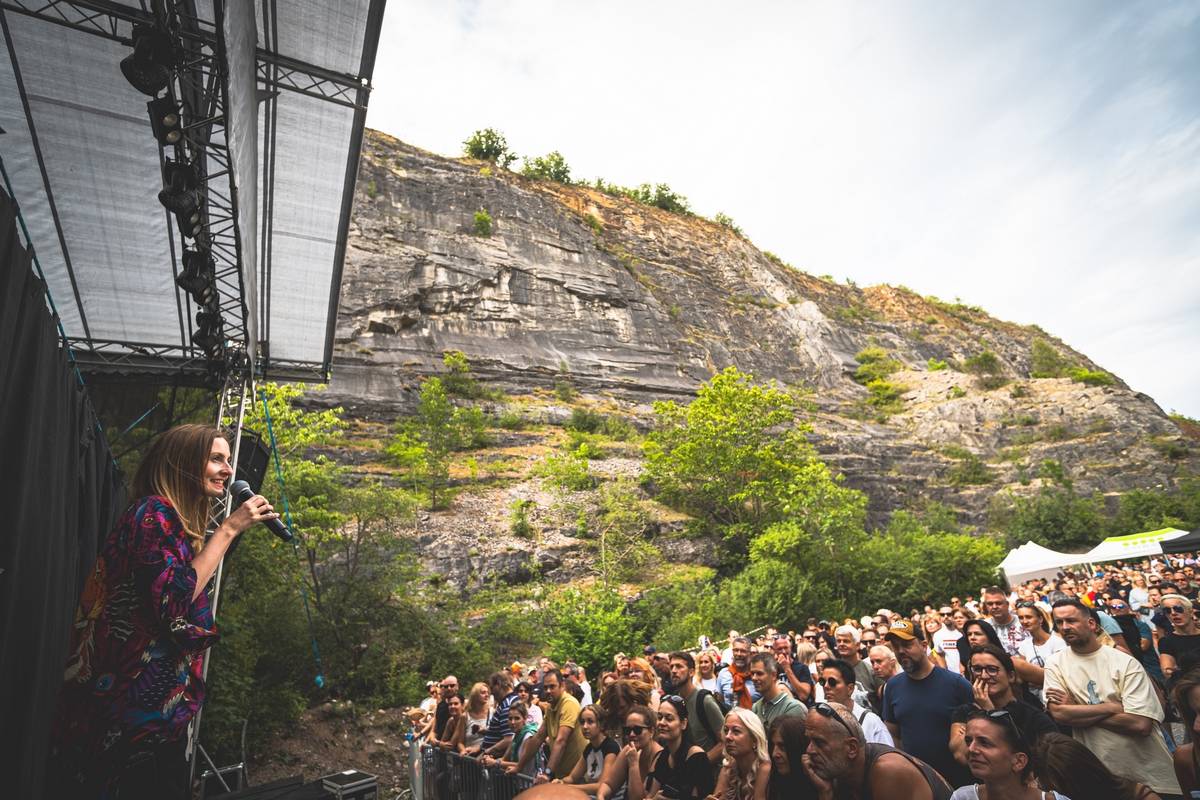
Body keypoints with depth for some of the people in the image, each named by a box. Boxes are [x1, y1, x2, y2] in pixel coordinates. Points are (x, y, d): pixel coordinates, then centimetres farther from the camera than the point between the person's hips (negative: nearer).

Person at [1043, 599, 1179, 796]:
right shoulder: (1056, 663, -4)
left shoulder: (1125, 662, -10)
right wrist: (1114, 707, -17)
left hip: (1148, 774, -1)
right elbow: (1059, 713, -16)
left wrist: (1077, 711, -15)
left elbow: (1141, 724, -18)